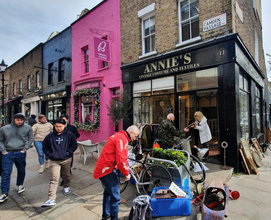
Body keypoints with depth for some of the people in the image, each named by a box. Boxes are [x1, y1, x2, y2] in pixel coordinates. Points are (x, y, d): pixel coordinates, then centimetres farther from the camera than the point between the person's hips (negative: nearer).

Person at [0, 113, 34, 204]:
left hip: (20, 153, 1)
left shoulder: (28, 128, -2)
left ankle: (20, 185, 40)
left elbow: (31, 138, 4)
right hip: (7, 154, 0)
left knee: (21, 170, 16)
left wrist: (25, 149, -4)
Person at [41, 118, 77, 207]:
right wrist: (50, 154, -5)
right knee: (54, 178, -9)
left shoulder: (69, 135, -7)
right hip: (54, 161, 0)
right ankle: (51, 199, -5)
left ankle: (66, 187, 49)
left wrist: (68, 153, -11)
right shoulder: (50, 136, -4)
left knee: (66, 175, 20)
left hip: (66, 160, 1)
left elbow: (74, 145, -1)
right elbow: (45, 146, 7)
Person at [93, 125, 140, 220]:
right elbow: (121, 160, -26)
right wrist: (127, 174, -11)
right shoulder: (122, 139, -21)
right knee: (115, 196, 0)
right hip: (106, 170, -11)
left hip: (102, 168, 11)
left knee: (108, 192, 27)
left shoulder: (118, 135, 12)